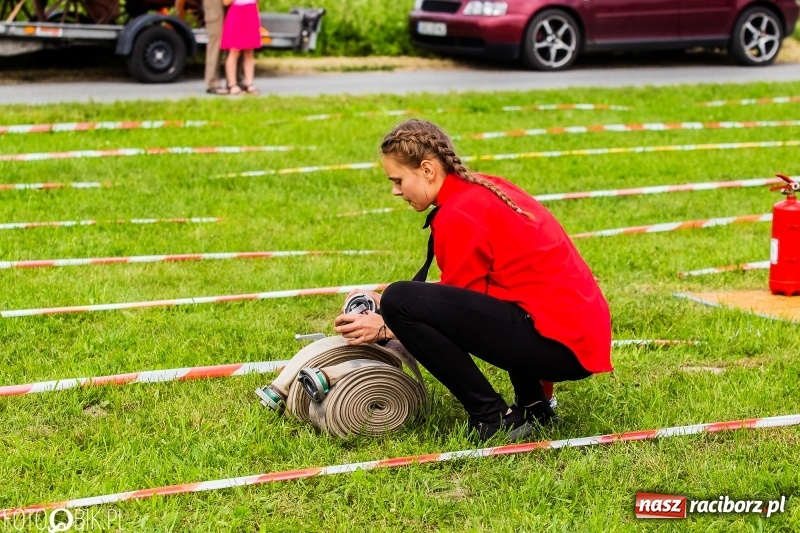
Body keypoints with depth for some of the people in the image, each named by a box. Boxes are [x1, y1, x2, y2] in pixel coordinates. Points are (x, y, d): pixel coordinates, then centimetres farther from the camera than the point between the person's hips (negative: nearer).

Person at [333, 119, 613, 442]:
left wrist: (385, 328, 2)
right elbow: (460, 293, 21)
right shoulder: (485, 188, 16)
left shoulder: (459, 216, -11)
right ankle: (533, 405, 22)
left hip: (559, 342, -10)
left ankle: (495, 420, -6)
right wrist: (389, 306, 16)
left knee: (400, 302, -16)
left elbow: (458, 304, -5)